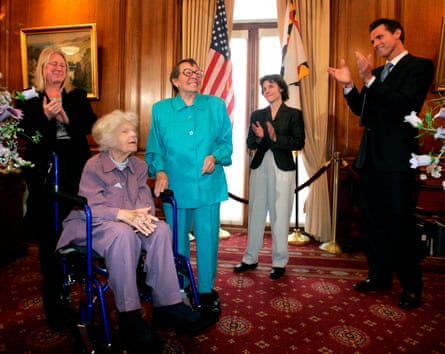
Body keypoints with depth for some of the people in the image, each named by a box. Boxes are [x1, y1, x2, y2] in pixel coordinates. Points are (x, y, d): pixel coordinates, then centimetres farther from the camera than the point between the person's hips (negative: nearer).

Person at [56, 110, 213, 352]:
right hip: (90, 224, -5)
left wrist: (142, 215, -24)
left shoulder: (139, 166, 11)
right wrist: (124, 214, -34)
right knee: (124, 234, -38)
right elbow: (90, 207, -18)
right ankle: (129, 316, -30)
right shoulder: (93, 166, -6)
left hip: (130, 223, 5)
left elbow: (146, 200, 1)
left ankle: (166, 305, -21)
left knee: (161, 229, -25)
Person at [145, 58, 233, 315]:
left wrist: (215, 156, -11)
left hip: (208, 186, 0)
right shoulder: (161, 109, 6)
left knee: (208, 239, 6)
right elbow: (154, 149, 6)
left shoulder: (216, 105, 5)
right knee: (177, 241, 12)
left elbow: (226, 140, 8)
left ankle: (207, 291, 28)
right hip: (175, 187, 1)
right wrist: (160, 171, -10)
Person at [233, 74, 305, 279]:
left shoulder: (293, 114, 3)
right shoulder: (257, 115, 13)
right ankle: (250, 258, 21)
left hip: (282, 170, -3)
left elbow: (299, 142, -6)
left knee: (279, 216, 1)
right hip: (259, 168, 4)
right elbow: (250, 144, 8)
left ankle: (279, 262, 14)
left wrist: (276, 138, -18)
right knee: (255, 214, 9)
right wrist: (258, 137, -12)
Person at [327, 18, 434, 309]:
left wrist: (369, 80, -24)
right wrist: (349, 85, -3)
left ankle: (412, 286, 18)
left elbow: (405, 104, -19)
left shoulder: (419, 66, -4)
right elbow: (362, 110, 11)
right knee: (370, 219, 13)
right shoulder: (376, 72, 17)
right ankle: (379, 275, 29)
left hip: (396, 157, -7)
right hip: (371, 156, 7)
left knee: (399, 222, -1)